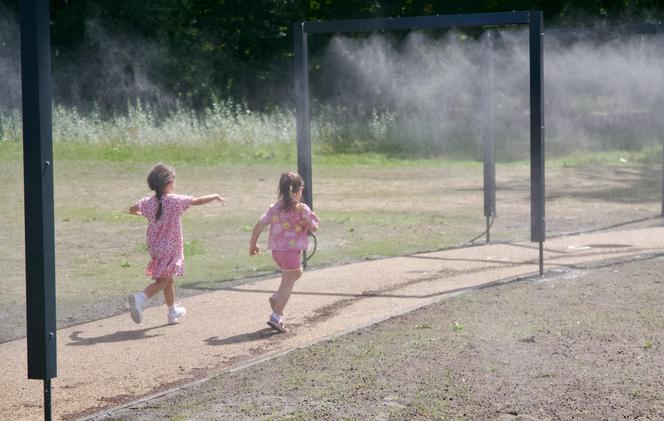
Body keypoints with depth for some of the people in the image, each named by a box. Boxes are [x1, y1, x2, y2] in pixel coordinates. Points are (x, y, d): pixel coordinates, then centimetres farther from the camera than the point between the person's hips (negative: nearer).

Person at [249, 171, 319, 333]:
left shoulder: (274, 208, 4)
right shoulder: (302, 209, -10)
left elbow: (259, 226, 0)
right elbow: (314, 228, -1)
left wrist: (252, 245, 11)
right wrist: (312, 217, 18)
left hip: (276, 251, 6)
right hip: (292, 251, -6)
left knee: (297, 272, 30)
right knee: (287, 283, 0)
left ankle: (277, 298, 15)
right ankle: (276, 316, -10)